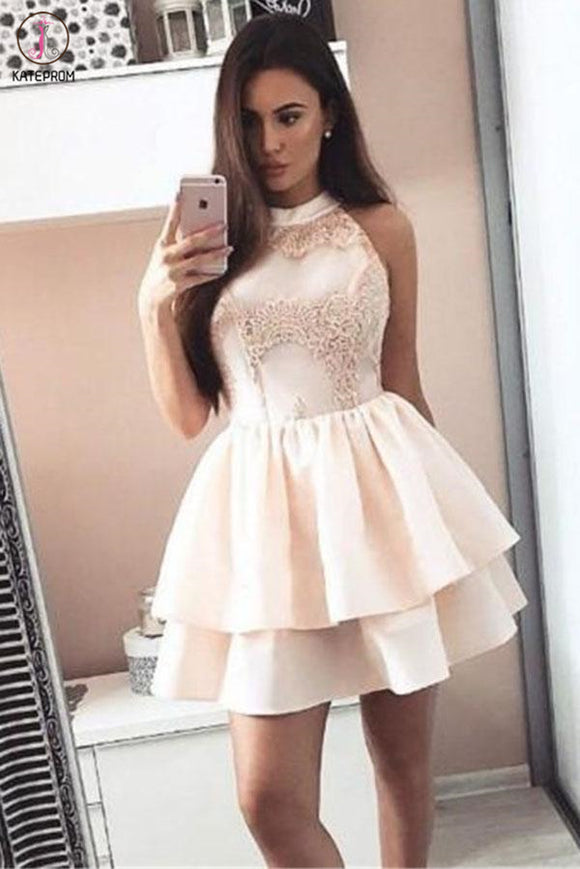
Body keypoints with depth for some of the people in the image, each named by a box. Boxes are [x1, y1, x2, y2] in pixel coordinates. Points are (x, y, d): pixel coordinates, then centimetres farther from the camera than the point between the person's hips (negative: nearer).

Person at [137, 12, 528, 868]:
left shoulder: (381, 228, 5)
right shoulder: (208, 239, 4)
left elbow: (403, 384, 12)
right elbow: (187, 415, 3)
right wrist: (155, 306, -12)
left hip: (378, 489, 1)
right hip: (265, 505, 0)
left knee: (403, 758, 14)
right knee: (269, 798, 0)